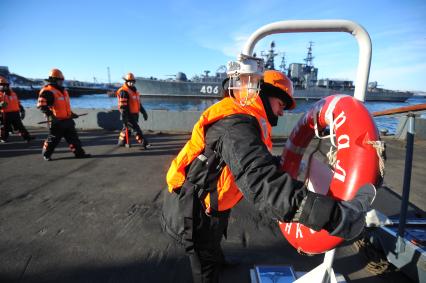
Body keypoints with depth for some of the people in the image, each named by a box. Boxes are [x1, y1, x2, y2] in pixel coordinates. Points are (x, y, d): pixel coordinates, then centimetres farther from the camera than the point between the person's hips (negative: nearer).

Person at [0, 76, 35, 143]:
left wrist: (22, 110, 18)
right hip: (6, 114, -4)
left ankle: (27, 137, 5)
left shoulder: (13, 93, 14)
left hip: (15, 113, 4)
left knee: (20, 126, 6)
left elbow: (18, 103, 21)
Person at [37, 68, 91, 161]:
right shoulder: (47, 91, -12)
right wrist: (51, 115, -29)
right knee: (53, 139, 4)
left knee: (73, 137, 7)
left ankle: (79, 153, 11)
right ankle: (46, 154, 23)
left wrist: (71, 113, 26)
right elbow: (42, 105, -20)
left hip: (67, 120, 8)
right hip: (57, 121, -8)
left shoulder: (62, 90, 16)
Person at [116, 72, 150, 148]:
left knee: (127, 128, 17)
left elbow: (138, 103, 21)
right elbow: (122, 106, -19)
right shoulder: (123, 92, -13)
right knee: (136, 128, -9)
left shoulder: (134, 90, 16)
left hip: (134, 114, 9)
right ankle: (144, 143, -9)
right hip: (128, 115, -9)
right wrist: (124, 117, -23)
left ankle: (121, 142, 31)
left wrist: (143, 112, 18)